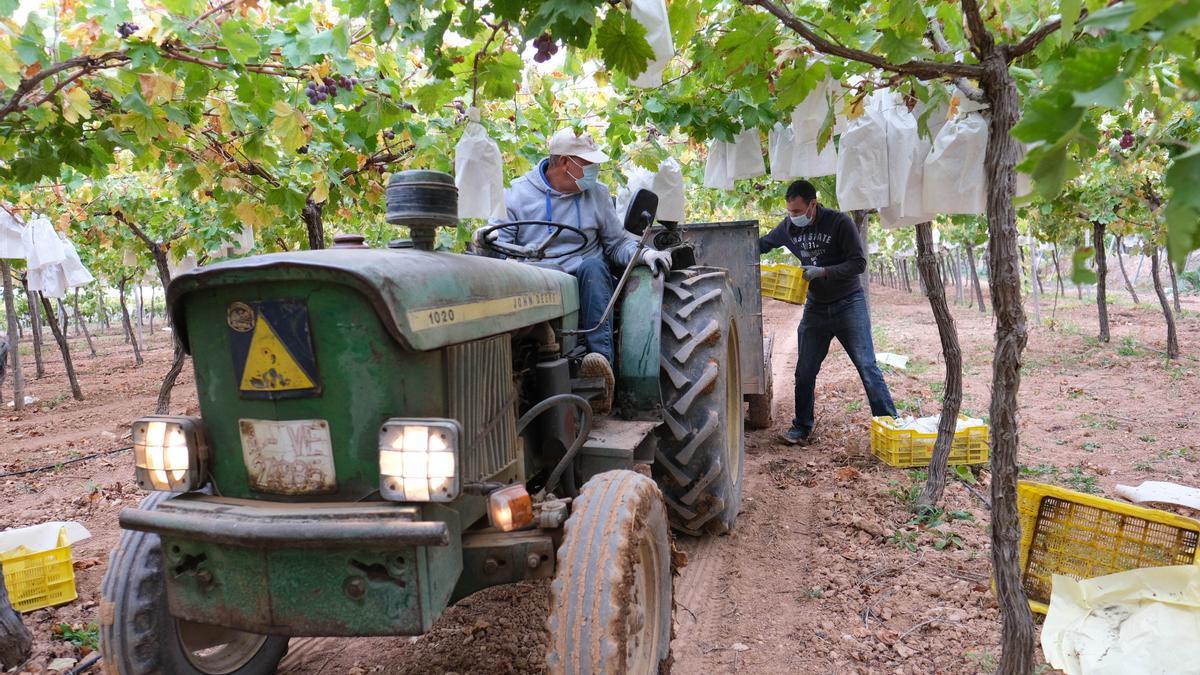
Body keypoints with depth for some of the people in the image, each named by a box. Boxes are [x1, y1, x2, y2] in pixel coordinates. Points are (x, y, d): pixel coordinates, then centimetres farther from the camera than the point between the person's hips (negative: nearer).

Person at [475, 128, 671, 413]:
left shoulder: (596, 193, 16)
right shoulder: (517, 193, 10)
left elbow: (617, 242, 17)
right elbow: (500, 245, 7)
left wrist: (644, 253, -4)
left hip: (586, 281, 1)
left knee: (592, 266, -34)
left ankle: (601, 360, -46)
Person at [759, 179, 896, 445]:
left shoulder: (839, 222, -15)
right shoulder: (790, 226, 0)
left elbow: (859, 263, -17)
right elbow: (762, 244, 16)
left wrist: (822, 271, -26)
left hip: (848, 304, -4)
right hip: (815, 308, 5)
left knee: (867, 366, -4)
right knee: (804, 372, 5)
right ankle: (802, 428, 19)